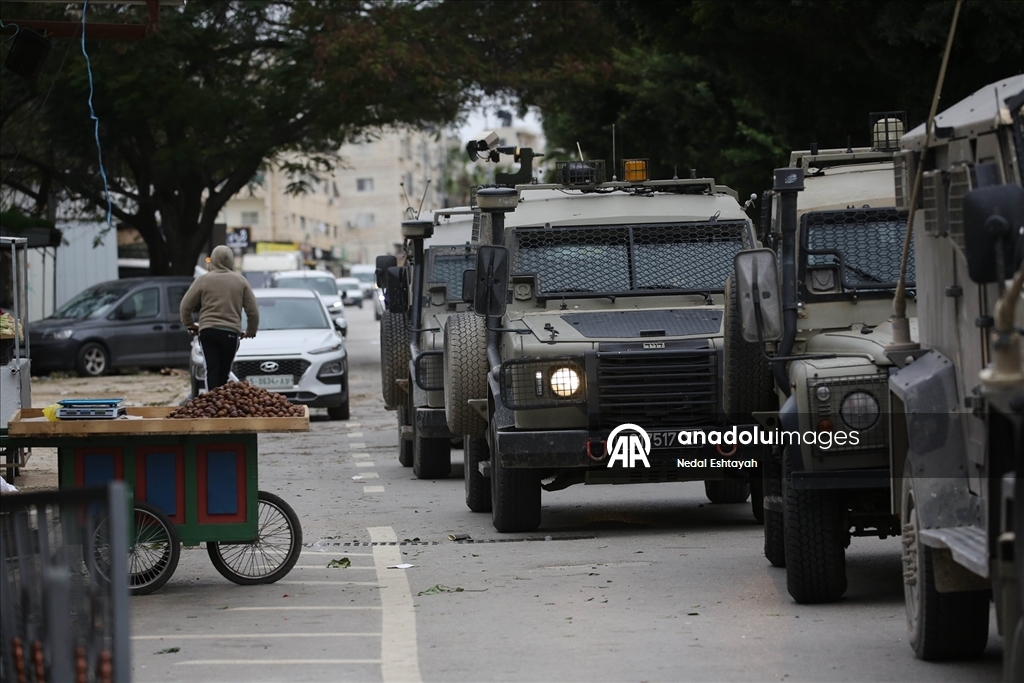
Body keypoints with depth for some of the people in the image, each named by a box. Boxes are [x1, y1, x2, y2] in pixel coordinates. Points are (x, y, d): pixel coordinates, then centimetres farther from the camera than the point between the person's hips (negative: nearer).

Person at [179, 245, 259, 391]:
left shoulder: (203, 279, 2)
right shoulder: (240, 281, 6)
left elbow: (185, 305, 4)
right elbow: (253, 311, 7)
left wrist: (189, 324, 21)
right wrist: (251, 331, 23)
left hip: (207, 331, -1)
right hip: (231, 332, 1)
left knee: (212, 371, -4)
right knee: (224, 373, 8)